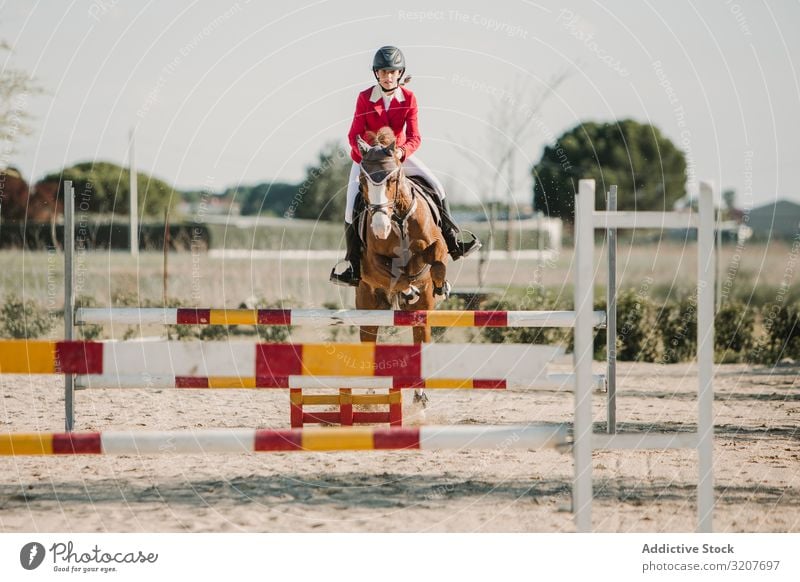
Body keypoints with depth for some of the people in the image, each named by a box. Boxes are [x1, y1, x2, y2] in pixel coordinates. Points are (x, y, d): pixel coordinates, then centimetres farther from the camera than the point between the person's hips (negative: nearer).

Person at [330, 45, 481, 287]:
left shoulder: (408, 99, -10)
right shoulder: (365, 98, -14)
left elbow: (414, 136, -16)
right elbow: (355, 135, -17)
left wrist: (402, 152, -38)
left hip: (399, 154, 2)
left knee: (436, 187, -12)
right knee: (352, 209, -13)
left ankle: (454, 242, 0)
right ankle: (353, 267, 0)